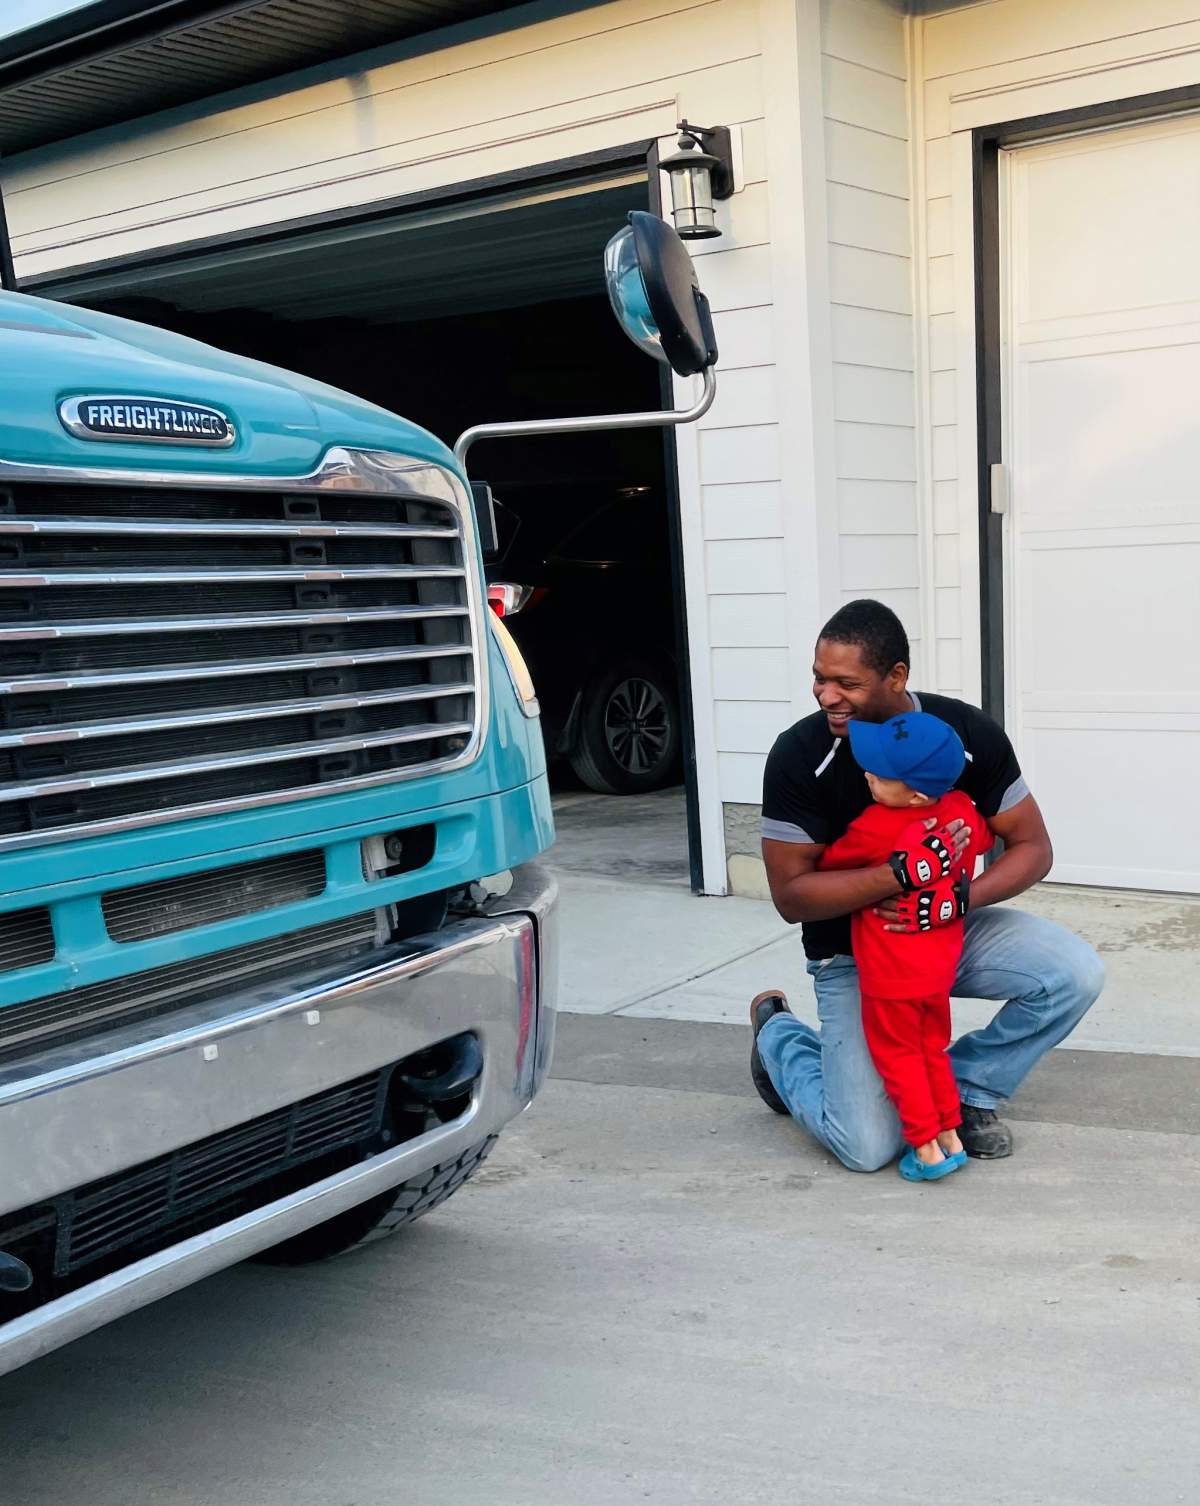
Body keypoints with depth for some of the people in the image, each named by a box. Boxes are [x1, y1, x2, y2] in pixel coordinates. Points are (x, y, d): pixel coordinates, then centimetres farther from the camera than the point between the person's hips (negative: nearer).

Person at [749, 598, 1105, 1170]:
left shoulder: (968, 733, -15)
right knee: (868, 1148, -14)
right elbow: (790, 895, -20)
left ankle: (967, 1086, 4)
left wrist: (960, 898, -27)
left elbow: (1032, 848, -7)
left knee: (1076, 974, -21)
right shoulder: (799, 754, -21)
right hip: (853, 955, -3)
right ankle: (779, 1036, 18)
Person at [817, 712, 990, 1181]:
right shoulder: (963, 811, -7)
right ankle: (951, 1137, 25)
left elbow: (827, 861, -6)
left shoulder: (875, 828, -24)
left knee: (898, 1057, 10)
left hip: (891, 975, -6)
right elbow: (984, 840, 17)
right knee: (933, 1051, 22)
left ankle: (927, 1149, 10)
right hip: (941, 967, 6)